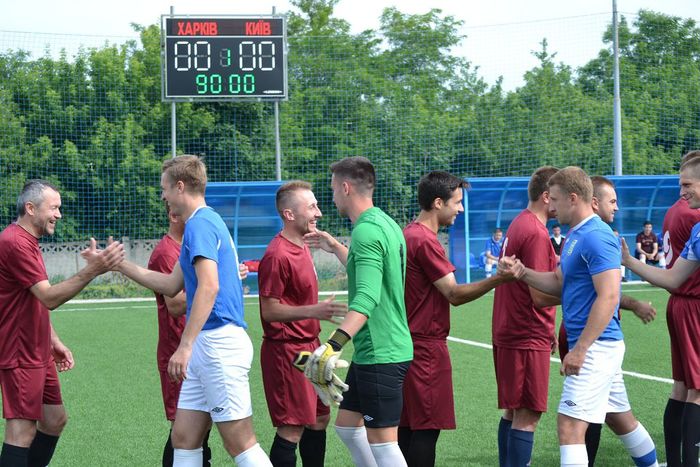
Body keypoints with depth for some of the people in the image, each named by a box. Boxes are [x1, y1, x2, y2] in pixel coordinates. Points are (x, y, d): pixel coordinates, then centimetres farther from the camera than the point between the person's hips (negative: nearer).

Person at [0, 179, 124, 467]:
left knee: (55, 420, 14)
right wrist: (92, 270, -33)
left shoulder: (28, 241, 15)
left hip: (38, 353, 11)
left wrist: (54, 341, 20)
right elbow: (50, 298, -25)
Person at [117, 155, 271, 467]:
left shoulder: (201, 224, -11)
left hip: (219, 344, -10)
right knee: (183, 438, 10)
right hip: (206, 347, 10)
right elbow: (171, 285, 27)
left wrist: (185, 346, -26)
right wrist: (121, 265, 29)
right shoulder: (207, 222, 20)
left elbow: (209, 286, -23)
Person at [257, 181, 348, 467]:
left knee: (319, 419, 16)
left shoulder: (303, 246, 11)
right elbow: (269, 310, -20)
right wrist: (314, 311, -29)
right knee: (292, 430, -9)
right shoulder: (277, 255, -19)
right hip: (286, 350, -10)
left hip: (308, 346, 10)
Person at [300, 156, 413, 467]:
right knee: (347, 424, 19)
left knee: (382, 442, -6)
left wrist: (334, 345, -40)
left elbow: (367, 297, -31)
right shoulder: (384, 224, 12)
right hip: (372, 351, 10)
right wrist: (335, 246, 40)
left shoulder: (367, 230, -19)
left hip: (380, 354, -10)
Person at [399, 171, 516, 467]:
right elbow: (455, 294, -20)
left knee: (407, 426, 10)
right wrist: (499, 278, -27)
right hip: (427, 348, -10)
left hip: (408, 344, 10)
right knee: (427, 427, -8)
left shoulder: (408, 235, 14)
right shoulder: (425, 241, -16)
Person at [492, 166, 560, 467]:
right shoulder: (536, 234, -18)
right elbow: (541, 296, -21)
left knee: (513, 412, 16)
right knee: (527, 416, -6)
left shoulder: (518, 225, 12)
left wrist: (547, 331, 20)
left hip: (508, 335, 10)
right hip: (528, 340, -10)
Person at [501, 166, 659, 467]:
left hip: (595, 347, -11)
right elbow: (559, 283, 17)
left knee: (569, 426, -14)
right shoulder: (575, 236, 14)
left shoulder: (596, 237, -17)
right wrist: (523, 273, 0)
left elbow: (608, 298, -23)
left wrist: (579, 349, -24)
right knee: (620, 418, 22)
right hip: (599, 346, 11)